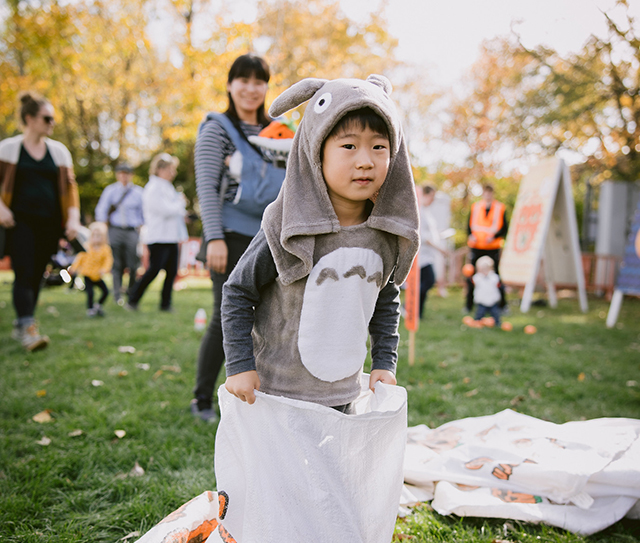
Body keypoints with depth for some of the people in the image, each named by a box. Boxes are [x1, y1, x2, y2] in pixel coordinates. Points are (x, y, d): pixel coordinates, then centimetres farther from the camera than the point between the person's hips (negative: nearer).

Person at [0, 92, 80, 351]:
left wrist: (73, 217, -2)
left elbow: (69, 185, 9)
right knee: (24, 273, -13)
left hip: (49, 223, 3)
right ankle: (28, 328, -18)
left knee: (37, 276, 7)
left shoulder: (59, 150, 11)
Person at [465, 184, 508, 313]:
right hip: (476, 247, 2)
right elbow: (470, 225, 12)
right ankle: (469, 305, 12)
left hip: (493, 248, -2)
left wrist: (494, 236, -14)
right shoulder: (475, 207, 10)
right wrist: (471, 236, -7)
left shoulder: (500, 208, 4)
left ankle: (502, 304, 12)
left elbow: (504, 228, 2)